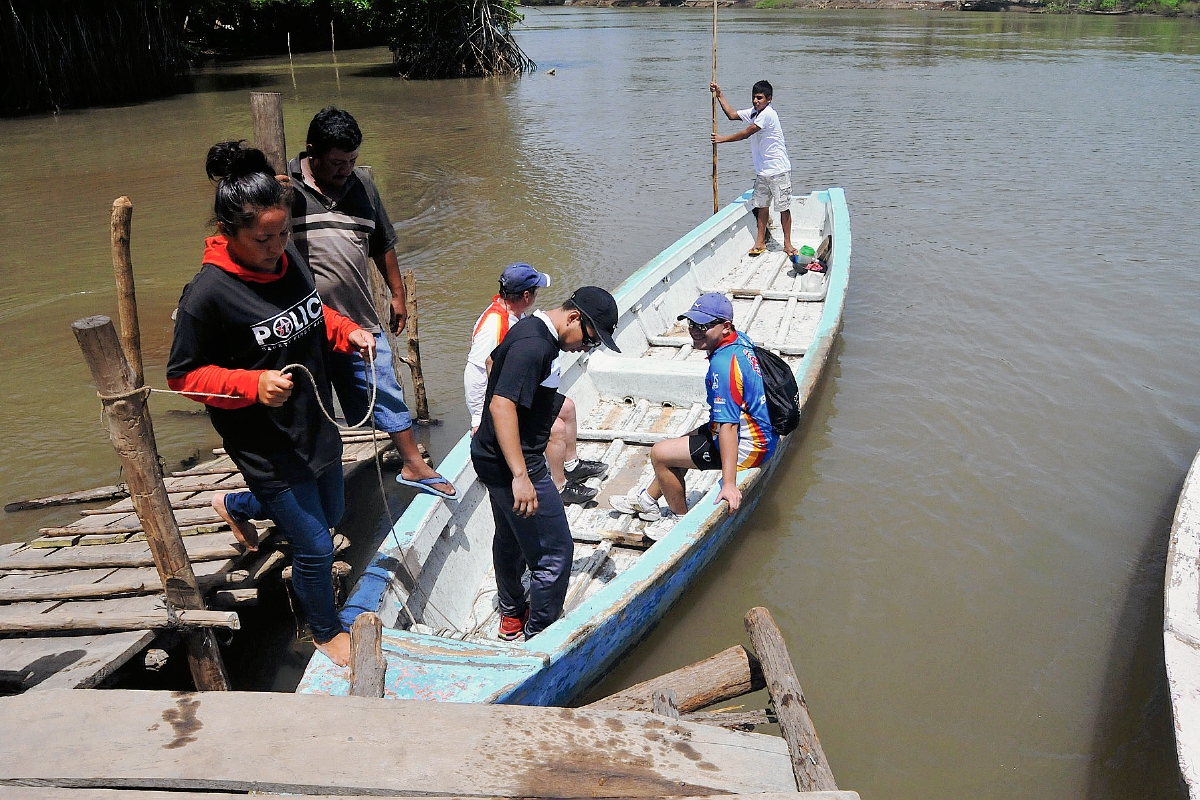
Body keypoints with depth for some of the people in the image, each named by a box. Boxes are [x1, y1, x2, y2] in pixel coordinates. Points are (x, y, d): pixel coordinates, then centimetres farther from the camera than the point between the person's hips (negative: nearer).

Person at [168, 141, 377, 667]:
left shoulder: (290, 260, -4)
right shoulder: (208, 294, -24)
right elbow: (183, 377, -15)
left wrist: (347, 331, -3)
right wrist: (253, 384, -29)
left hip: (316, 424, 8)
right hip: (269, 447, -7)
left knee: (330, 514, 28)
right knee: (315, 546, 5)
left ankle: (235, 504, 54)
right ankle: (325, 630, 36)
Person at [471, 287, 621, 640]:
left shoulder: (530, 330, 7)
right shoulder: (534, 346, -25)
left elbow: (494, 359, 25)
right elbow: (502, 405, -33)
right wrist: (520, 476, -36)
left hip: (493, 458, 11)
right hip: (513, 465, -11)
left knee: (510, 538, 26)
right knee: (555, 554, -1)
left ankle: (511, 614, 45)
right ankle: (538, 635, 13)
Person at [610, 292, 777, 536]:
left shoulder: (723, 363, -28)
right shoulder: (741, 340, 1)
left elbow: (728, 426, -32)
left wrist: (729, 483, -32)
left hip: (747, 448, -10)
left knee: (660, 453, -4)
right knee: (676, 446, 25)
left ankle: (680, 517, 16)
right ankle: (647, 500, 41)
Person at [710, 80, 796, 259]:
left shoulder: (768, 114, -17)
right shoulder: (753, 112, 10)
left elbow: (746, 133, -16)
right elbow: (732, 114, 22)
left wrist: (722, 139, -7)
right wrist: (719, 95, 15)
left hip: (778, 170, -8)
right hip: (762, 171, 9)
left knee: (784, 207, -2)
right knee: (762, 205, 10)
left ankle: (787, 243, 6)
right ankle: (760, 242, 17)